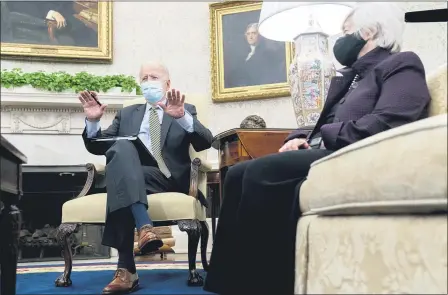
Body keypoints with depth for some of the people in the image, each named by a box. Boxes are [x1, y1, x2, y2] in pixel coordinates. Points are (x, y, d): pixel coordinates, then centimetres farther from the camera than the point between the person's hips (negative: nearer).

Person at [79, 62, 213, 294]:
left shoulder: (185, 110, 17)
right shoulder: (128, 113, 27)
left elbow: (205, 142, -2)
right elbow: (97, 147, 20)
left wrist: (182, 117, -20)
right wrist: (93, 121, -1)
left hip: (167, 178, -2)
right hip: (129, 178, 2)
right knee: (122, 146, -32)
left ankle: (126, 269, -42)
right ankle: (144, 226, -49)